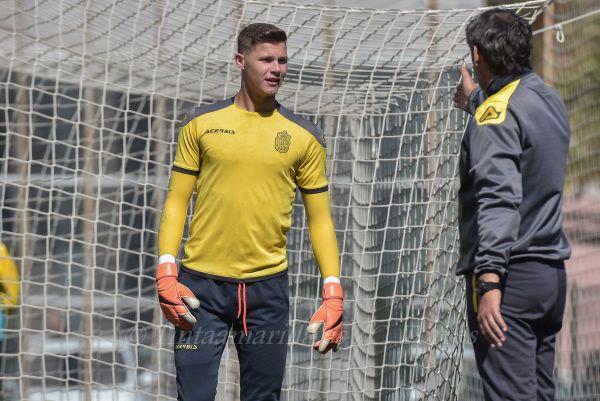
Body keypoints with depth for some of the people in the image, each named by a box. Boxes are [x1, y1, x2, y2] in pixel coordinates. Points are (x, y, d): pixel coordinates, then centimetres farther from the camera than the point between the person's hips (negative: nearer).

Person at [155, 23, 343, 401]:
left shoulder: (304, 135, 4)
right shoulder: (202, 123, 3)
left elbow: (319, 218, 6)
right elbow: (177, 203, 5)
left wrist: (333, 292, -4)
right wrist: (166, 275, -7)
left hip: (268, 286, 1)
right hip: (201, 284, -1)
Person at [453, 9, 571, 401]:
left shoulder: (496, 113, -13)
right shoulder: (551, 100, 13)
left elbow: (499, 198, -25)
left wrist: (489, 279, -32)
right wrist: (475, 100, 55)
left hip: (511, 276, -9)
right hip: (551, 272, 9)